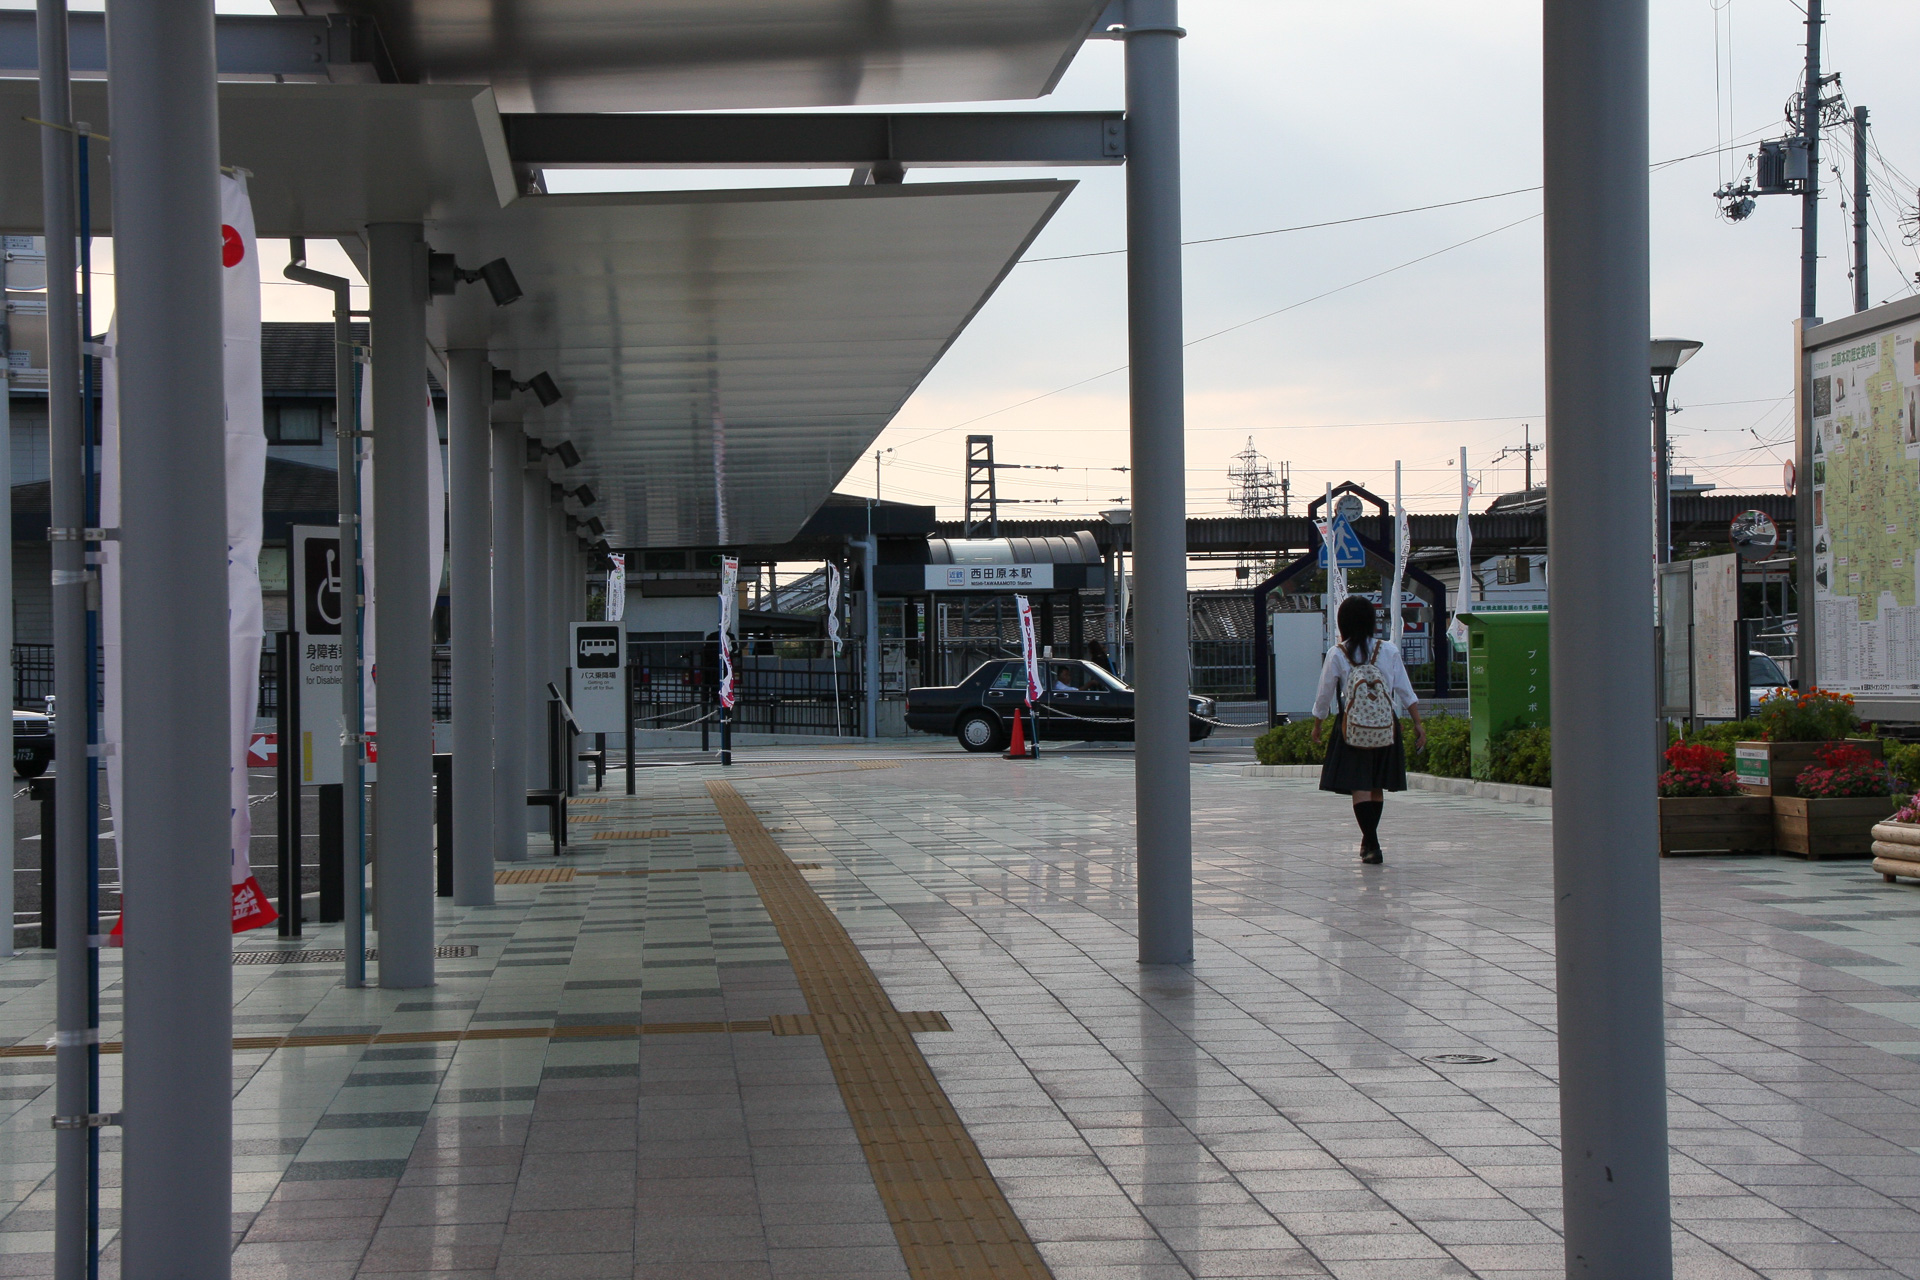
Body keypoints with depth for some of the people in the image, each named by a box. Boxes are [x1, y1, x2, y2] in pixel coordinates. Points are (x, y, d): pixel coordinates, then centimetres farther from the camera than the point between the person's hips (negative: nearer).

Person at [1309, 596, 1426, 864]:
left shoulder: (1337, 655, -6)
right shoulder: (1389, 650, -2)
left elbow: (1324, 696, 1)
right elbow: (1405, 691, -2)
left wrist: (1316, 726, 15)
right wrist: (1418, 724, 4)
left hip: (1352, 729, -2)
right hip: (1386, 727, 3)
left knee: (1359, 787, -2)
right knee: (1377, 786, 15)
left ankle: (1372, 845, -13)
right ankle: (1369, 840, 28)